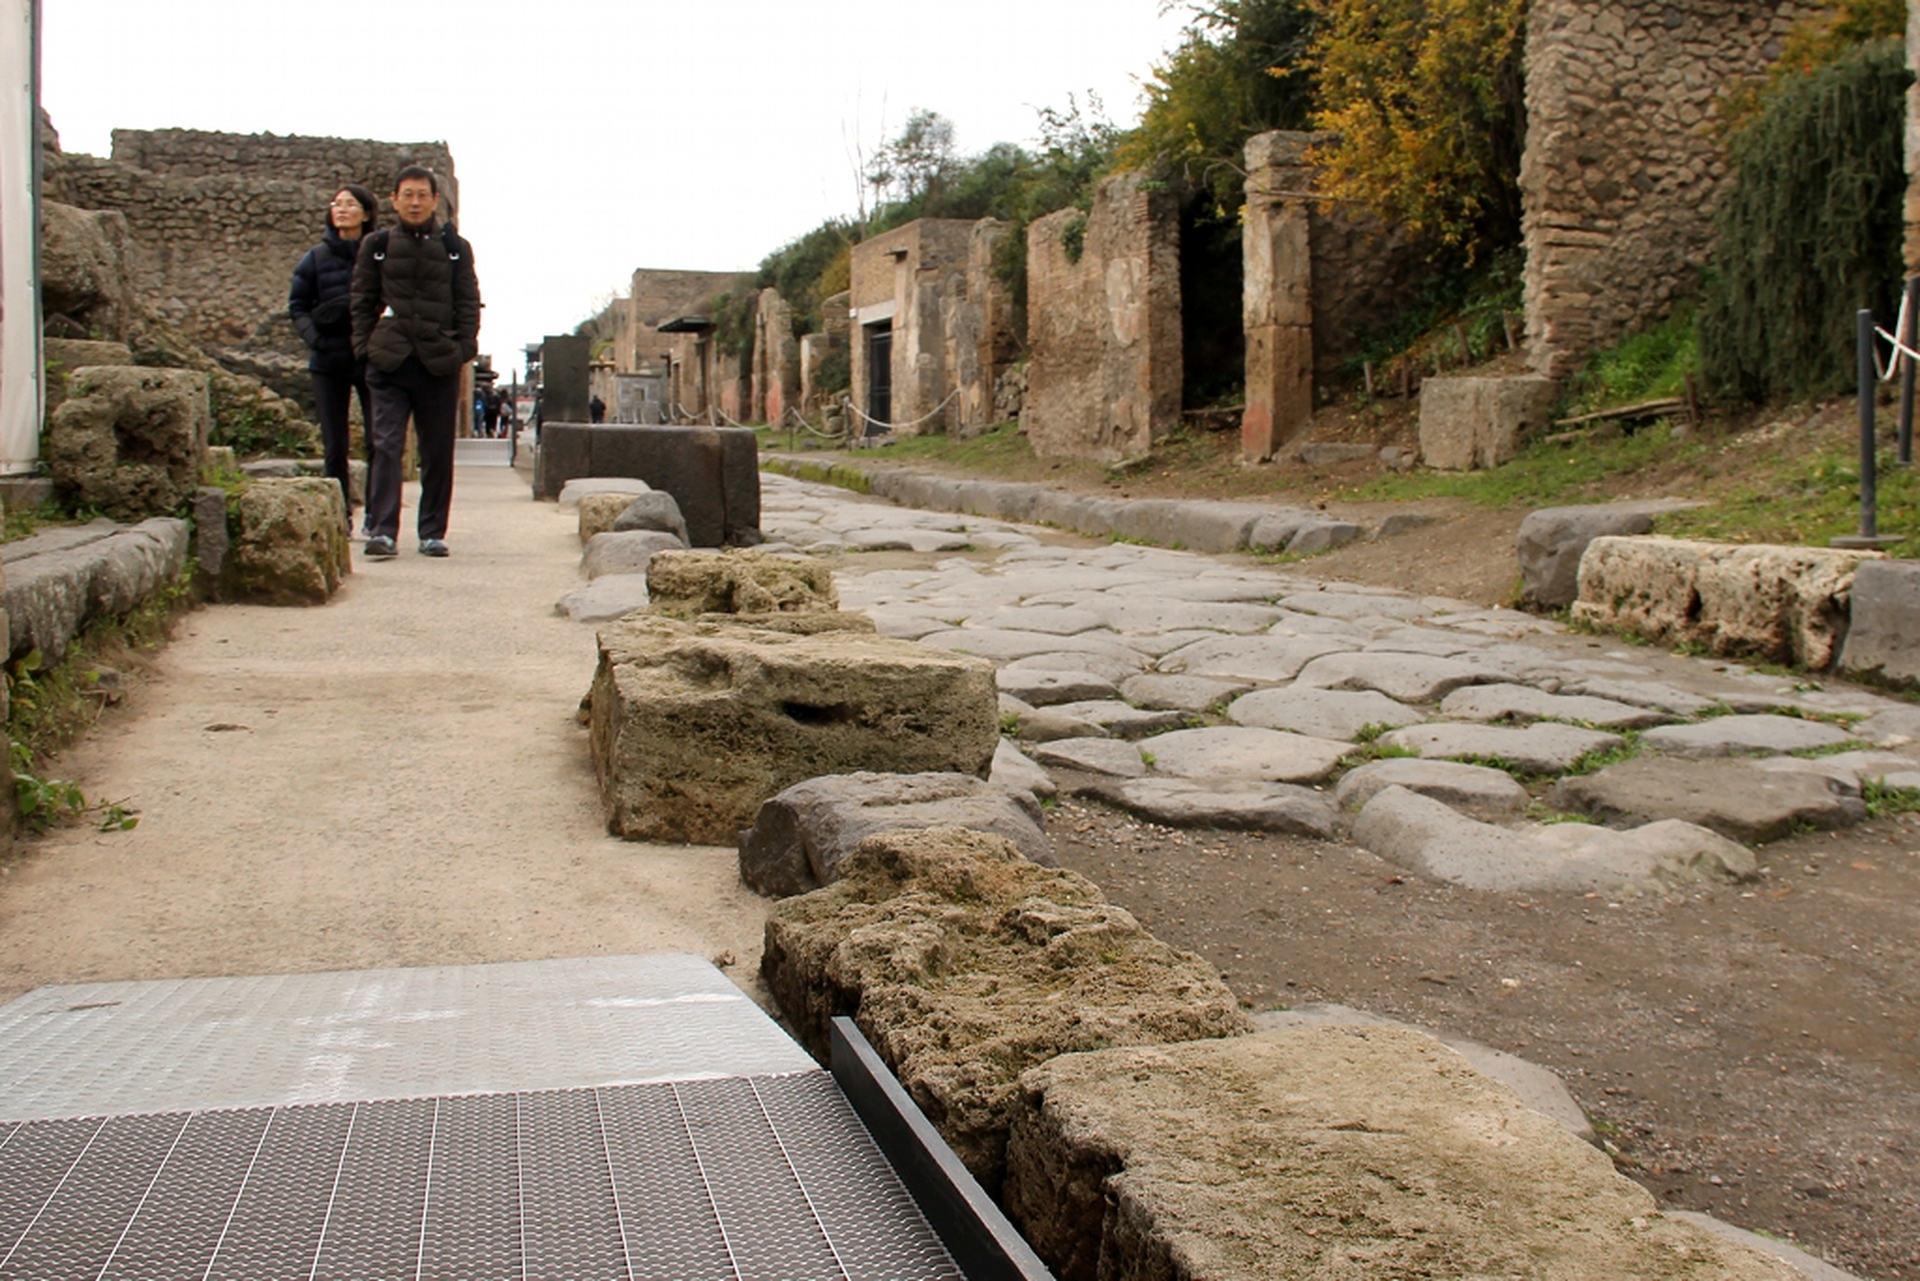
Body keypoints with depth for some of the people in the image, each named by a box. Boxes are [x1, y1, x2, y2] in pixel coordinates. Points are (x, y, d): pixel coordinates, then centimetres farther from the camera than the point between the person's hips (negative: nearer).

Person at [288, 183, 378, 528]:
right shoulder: (317, 258, 7)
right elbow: (297, 306, 10)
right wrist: (314, 338, -8)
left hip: (372, 360, -2)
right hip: (329, 361, 2)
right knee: (333, 446, 4)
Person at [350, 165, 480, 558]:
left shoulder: (456, 249, 10)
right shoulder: (377, 246, 9)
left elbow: (468, 304, 10)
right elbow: (362, 301, 11)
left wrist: (464, 347, -2)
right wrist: (365, 346, 1)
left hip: (439, 363, 1)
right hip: (389, 362, -1)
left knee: (438, 452, 4)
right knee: (386, 445, -10)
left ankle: (433, 533, 13)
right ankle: (382, 531, -12)